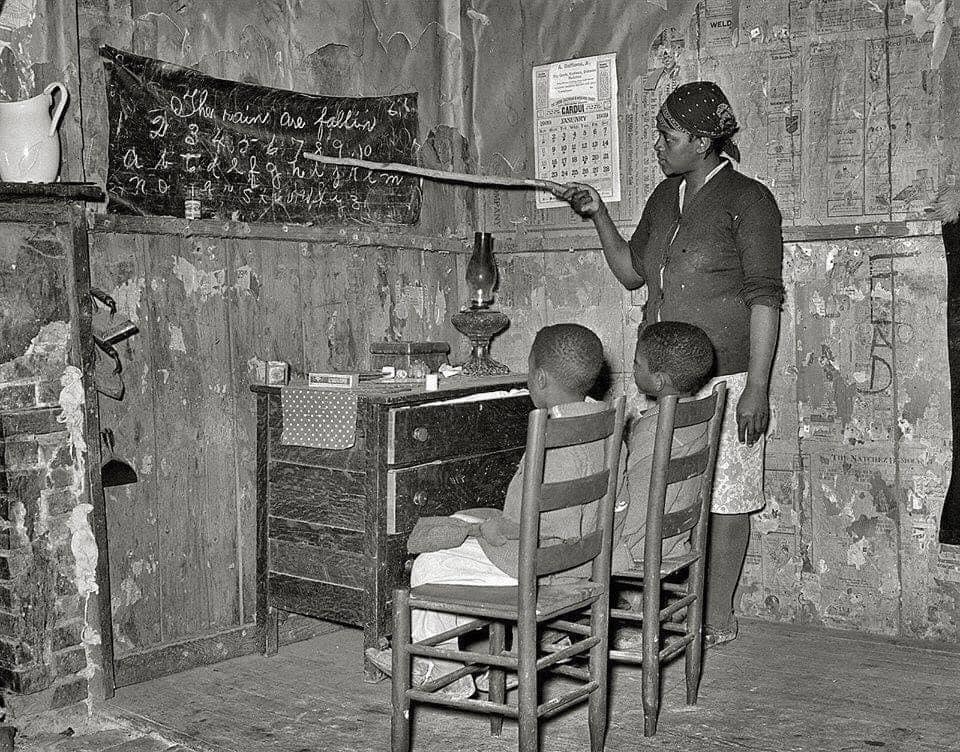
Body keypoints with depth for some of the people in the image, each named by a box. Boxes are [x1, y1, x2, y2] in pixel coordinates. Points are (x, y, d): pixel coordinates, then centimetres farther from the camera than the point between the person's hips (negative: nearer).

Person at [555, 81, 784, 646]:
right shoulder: (665, 197, 14)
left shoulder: (748, 200, -7)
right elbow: (631, 272, 22)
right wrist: (598, 214, 9)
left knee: (724, 498, 2)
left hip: (724, 378, -6)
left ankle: (719, 615, 13)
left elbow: (765, 299, -11)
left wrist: (757, 387, -17)